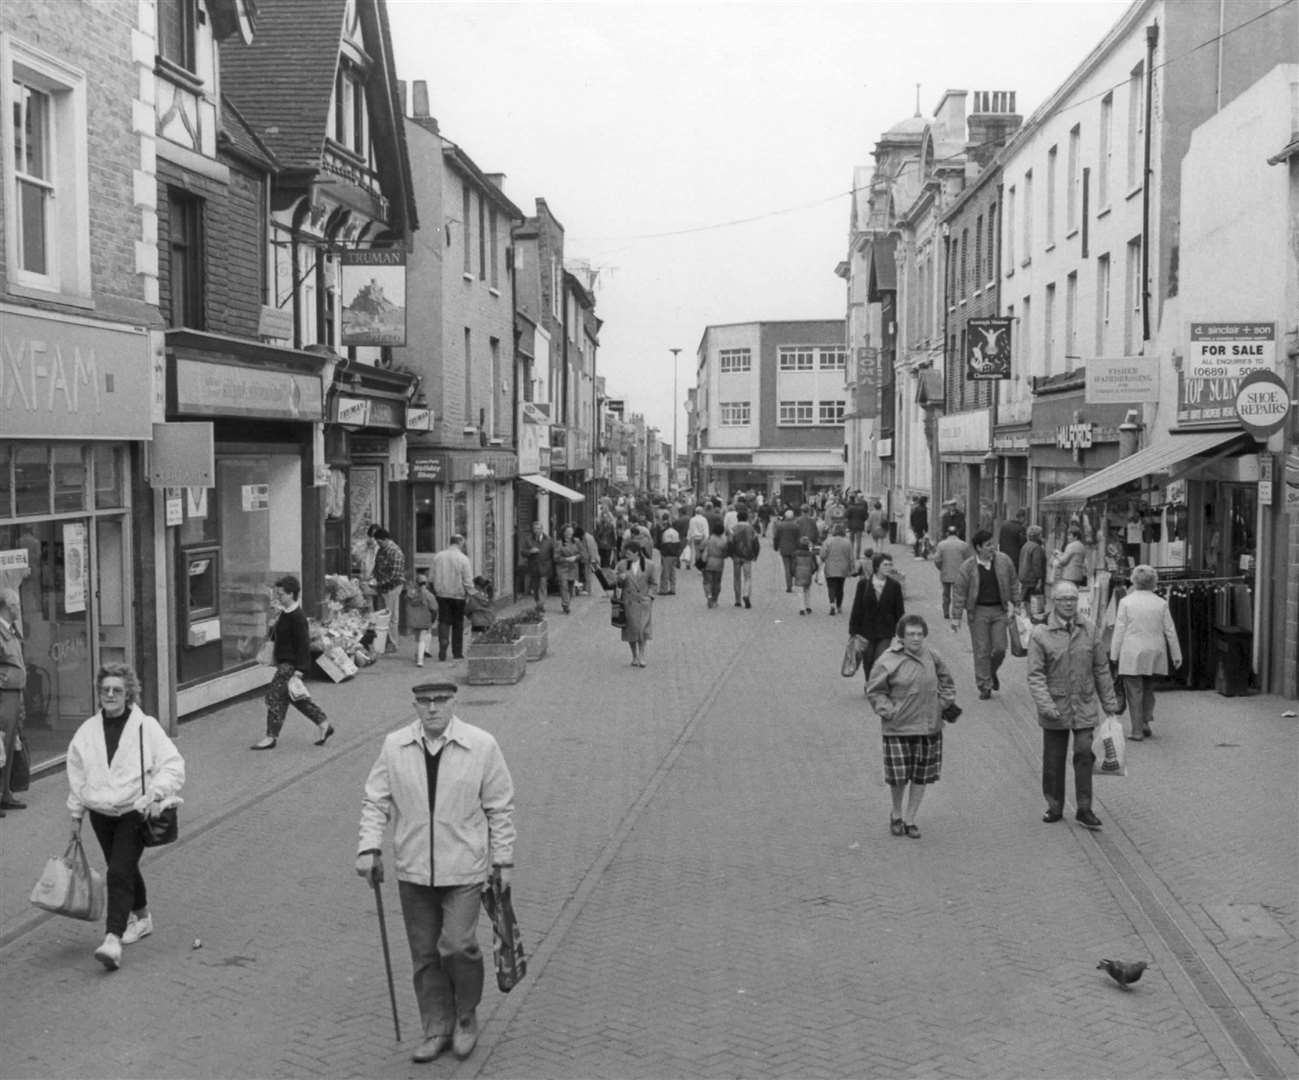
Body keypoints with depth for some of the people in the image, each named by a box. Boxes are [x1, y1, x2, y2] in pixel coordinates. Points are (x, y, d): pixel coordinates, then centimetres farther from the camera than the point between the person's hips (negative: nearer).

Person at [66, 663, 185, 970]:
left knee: (120, 873, -15)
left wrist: (156, 791, -22)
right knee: (125, 870, 18)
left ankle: (113, 939, -18)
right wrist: (76, 813, 15)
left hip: (135, 811, -5)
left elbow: (173, 764, -8)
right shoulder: (87, 731, 4)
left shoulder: (146, 727, -8)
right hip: (101, 814, 5)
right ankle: (142, 917, 40)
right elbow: (76, 774, 14)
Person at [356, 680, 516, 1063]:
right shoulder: (394, 747, -1)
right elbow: (375, 801, 4)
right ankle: (436, 1030, 26)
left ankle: (466, 1018, 17)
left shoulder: (481, 746, -7)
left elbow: (500, 807, -2)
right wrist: (369, 847, -9)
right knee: (424, 955, 9)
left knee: (457, 946, -10)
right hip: (413, 871, 3)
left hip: (463, 869, -3)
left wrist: (503, 860, -1)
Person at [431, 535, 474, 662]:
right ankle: (457, 653, 15)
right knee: (458, 624, 9)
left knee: (443, 622, 4)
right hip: (458, 594, -2)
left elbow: (434, 577, 7)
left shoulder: (437, 556, 3)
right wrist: (471, 594, -1)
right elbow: (468, 581, -10)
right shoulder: (463, 559, -10)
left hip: (442, 594, 2)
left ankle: (443, 645, -17)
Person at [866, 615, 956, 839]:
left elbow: (946, 681, 18)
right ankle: (896, 814, 26)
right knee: (898, 776, -2)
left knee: (922, 777, 9)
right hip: (898, 728, -4)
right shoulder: (888, 661, -11)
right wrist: (888, 711, -13)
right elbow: (874, 691, -4)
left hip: (929, 727, 4)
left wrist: (945, 702, 6)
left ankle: (910, 819, 25)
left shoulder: (932, 657, 2)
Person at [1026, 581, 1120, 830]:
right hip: (1055, 709, -1)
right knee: (1053, 759, 9)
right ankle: (1055, 807, 24)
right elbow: (1035, 675, -9)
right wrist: (1046, 705, -18)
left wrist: (1109, 702, 10)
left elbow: (1101, 669, 10)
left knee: (1084, 754, -6)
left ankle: (1084, 810, 3)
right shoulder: (1040, 634, -6)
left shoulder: (1089, 631, 3)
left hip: (1084, 707, 1)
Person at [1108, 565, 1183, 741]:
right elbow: (1170, 631, 5)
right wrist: (1176, 655, 12)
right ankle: (1146, 722, 15)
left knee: (1135, 692, 1)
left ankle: (1137, 730, 1)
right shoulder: (1161, 603, 1)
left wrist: (1114, 654, 1)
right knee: (1148, 689, 20)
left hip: (1131, 654, -3)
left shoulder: (1126, 602, -6)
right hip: (1154, 653, 3)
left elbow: (1119, 630, -5)